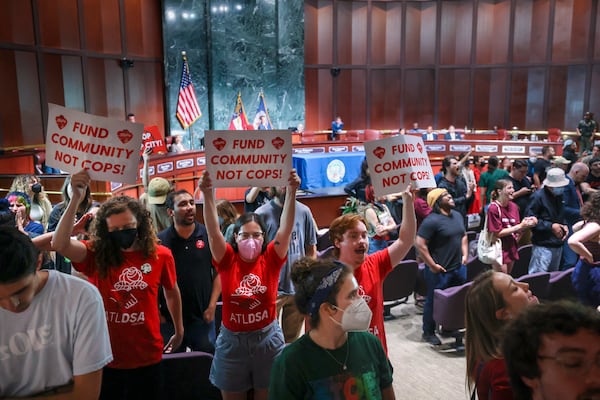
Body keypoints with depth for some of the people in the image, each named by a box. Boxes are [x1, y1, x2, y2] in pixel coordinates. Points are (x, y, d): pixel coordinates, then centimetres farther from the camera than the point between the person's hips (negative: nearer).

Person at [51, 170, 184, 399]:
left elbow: (171, 292, 10)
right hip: (106, 356, 0)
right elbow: (59, 244, -28)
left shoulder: (160, 255, -6)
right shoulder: (96, 254, -9)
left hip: (147, 357, 1)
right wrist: (76, 198, -36)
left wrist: (179, 331, 20)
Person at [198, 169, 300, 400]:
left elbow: (286, 228, -17)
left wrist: (291, 191, -29)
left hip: (267, 339, 0)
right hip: (232, 340, 0)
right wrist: (208, 194, -32)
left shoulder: (271, 259, -6)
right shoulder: (227, 260, -6)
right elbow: (213, 231, -19)